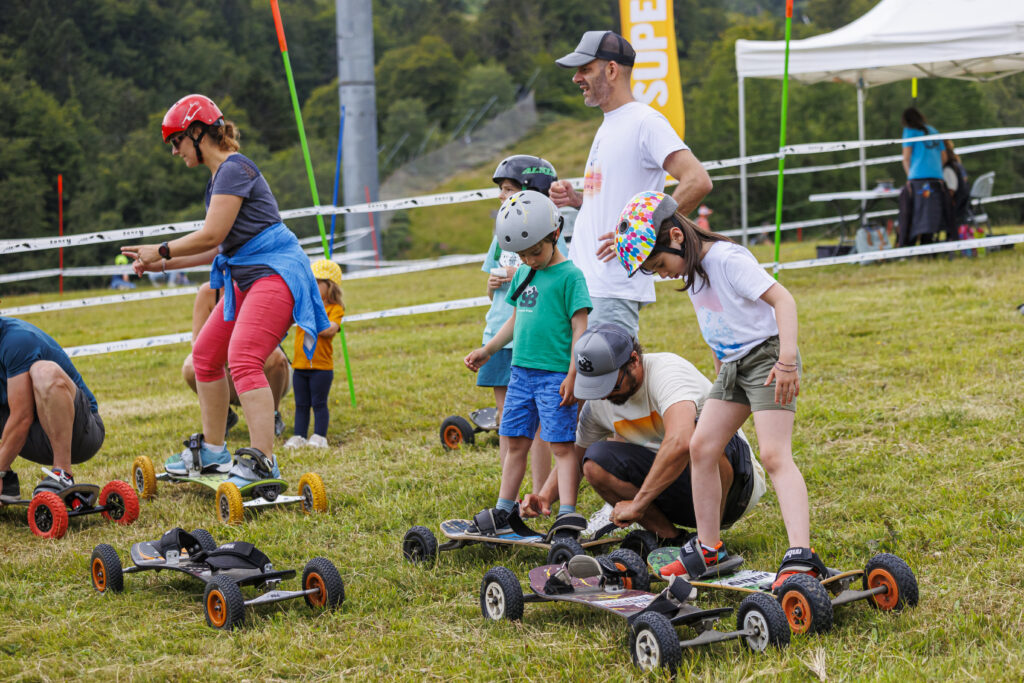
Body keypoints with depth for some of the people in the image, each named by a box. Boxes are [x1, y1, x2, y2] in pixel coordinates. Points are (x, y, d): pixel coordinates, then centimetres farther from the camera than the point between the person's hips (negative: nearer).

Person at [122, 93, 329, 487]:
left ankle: (262, 463, -28)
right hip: (246, 277, 11)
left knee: (243, 359, -24)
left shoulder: (233, 169, -13)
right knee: (205, 355, 14)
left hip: (275, 273, -11)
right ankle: (212, 452, 24)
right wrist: (164, 264, 21)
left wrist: (161, 252, -4)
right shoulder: (220, 175, 18)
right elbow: (220, 246, 21)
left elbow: (212, 236, -17)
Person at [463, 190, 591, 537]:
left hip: (555, 375, -7)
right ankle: (503, 513, 16)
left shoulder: (570, 275, -8)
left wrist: (573, 374, -15)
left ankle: (568, 513, -10)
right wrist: (488, 350, 24)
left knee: (561, 444, -8)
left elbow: (579, 327, -11)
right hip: (521, 371, 7)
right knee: (516, 442, 10)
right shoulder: (523, 274, 14)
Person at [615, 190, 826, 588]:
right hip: (732, 365, 9)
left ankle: (801, 555, -29)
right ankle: (709, 548, 15)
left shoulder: (727, 259, -20)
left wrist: (787, 361, -30)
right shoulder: (690, 271, 8)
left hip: (767, 356, -9)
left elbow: (782, 299, -24)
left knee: (774, 454, -20)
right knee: (701, 447, 5)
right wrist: (720, 370, 23)